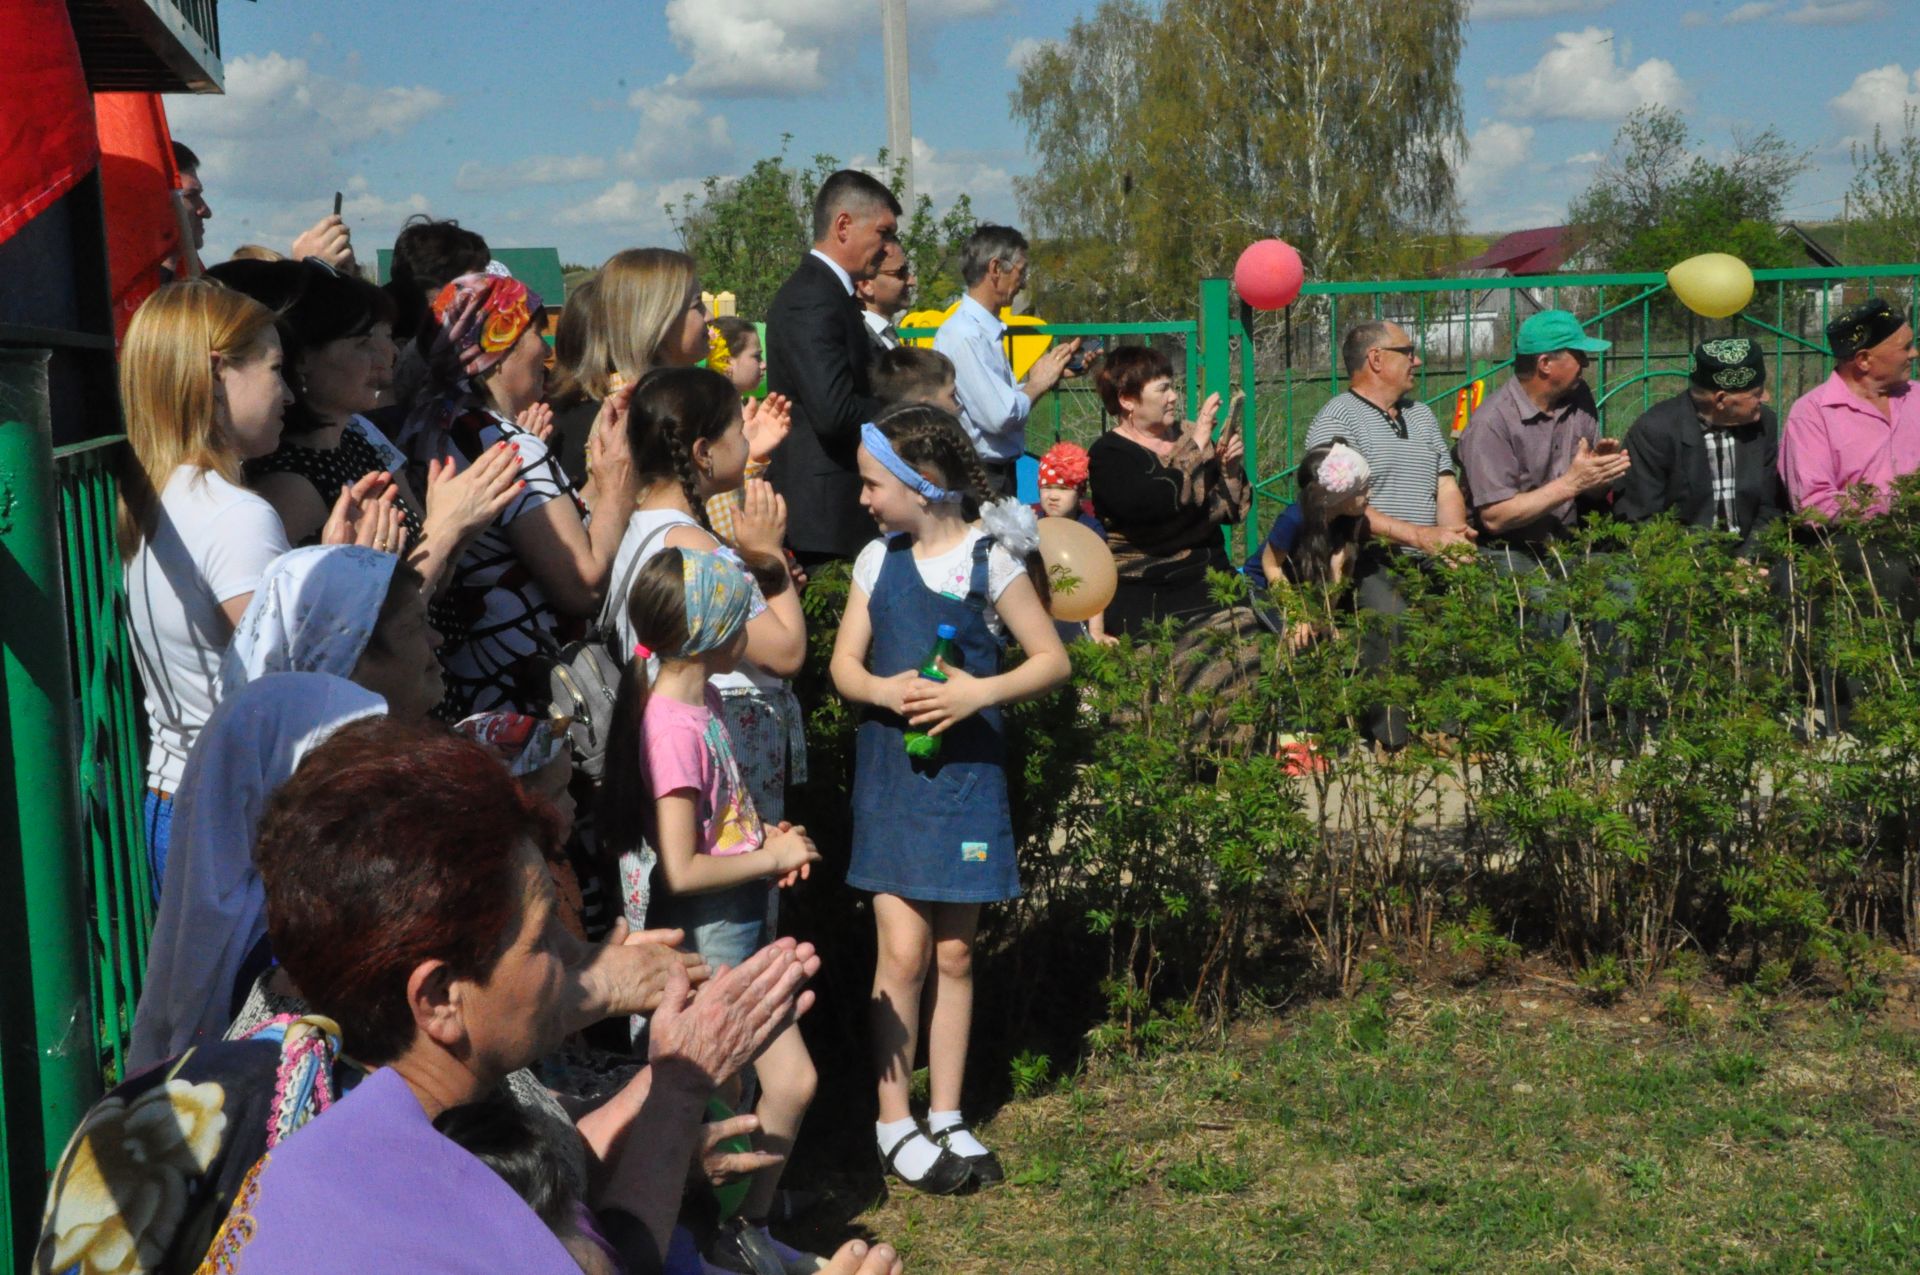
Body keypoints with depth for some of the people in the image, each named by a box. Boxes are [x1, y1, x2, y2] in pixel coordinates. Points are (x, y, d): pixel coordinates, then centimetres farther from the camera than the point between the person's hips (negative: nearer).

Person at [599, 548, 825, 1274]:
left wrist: (768, 839, 3)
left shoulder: (703, 702, 4)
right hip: (708, 932, -9)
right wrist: (773, 857, -14)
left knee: (790, 1082, 17)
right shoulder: (673, 727, -23)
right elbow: (680, 871, -25)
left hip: (742, 922, 9)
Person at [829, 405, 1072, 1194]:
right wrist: (886, 691, -15)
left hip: (966, 769, -1)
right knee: (903, 950, -4)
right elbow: (844, 666, 7)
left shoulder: (990, 559, -3)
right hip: (889, 770, 1)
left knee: (955, 952, 7)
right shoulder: (877, 560, 6)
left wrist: (981, 692, -18)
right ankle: (894, 1124, 8)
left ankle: (947, 1118, 20)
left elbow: (1053, 660, -3)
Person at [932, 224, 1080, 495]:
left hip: (1001, 472, 10)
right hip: (977, 481, -10)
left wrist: (1056, 370, 9)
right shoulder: (963, 335, -20)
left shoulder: (989, 331, 9)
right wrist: (1038, 383, -8)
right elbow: (999, 416, -24)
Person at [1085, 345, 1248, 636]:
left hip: (1208, 577, 5)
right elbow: (1151, 507, -22)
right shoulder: (1106, 455, -3)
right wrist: (1197, 447, -15)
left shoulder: (1190, 435, 12)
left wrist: (1230, 468, -3)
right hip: (1142, 590, -5)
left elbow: (1231, 512, 15)